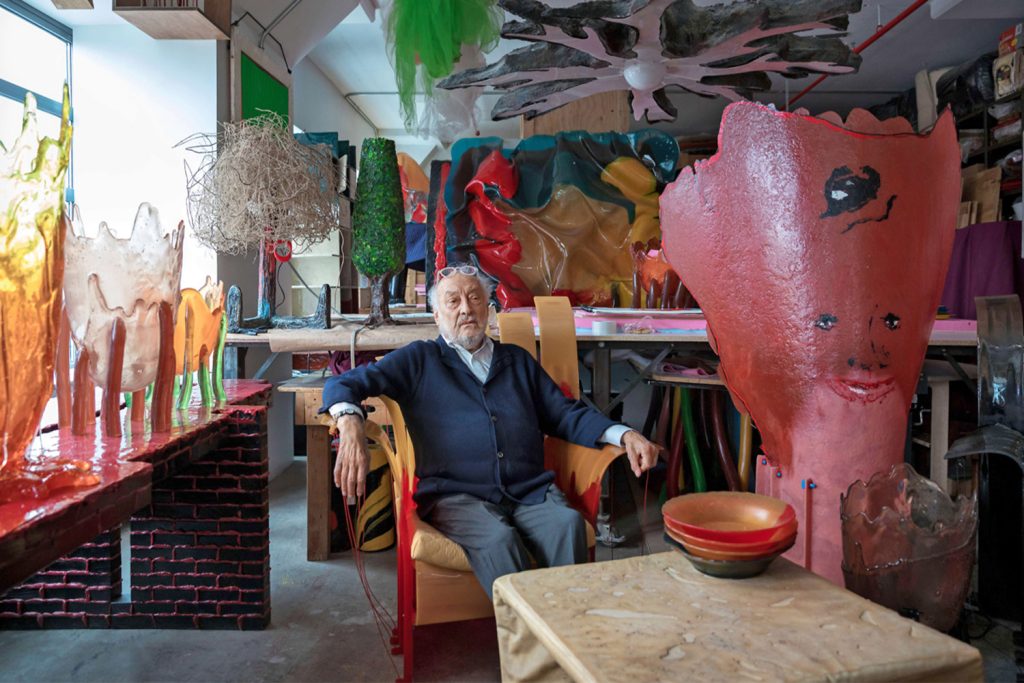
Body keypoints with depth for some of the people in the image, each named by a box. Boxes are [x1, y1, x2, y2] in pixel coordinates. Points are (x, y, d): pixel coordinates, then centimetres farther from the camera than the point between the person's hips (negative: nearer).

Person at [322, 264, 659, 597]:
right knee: (497, 537, -33)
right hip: (455, 494, -2)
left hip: (530, 491, 3)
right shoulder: (419, 360, 14)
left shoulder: (518, 360, 25)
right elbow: (344, 384, 4)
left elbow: (566, 414, 23)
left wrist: (624, 435, 5)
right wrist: (351, 424, -20)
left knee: (568, 523, -28)